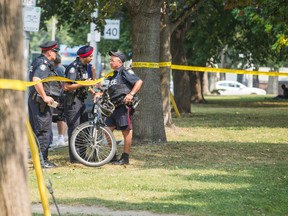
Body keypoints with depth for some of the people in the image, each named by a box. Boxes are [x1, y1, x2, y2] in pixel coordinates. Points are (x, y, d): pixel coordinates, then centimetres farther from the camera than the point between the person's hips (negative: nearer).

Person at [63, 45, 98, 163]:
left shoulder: (84, 66, 13)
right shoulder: (73, 68, -17)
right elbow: (66, 87, -23)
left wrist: (93, 92, 13)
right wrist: (83, 84, -25)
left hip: (81, 100, 10)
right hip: (72, 101, -10)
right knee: (74, 129, -7)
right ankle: (73, 158, -3)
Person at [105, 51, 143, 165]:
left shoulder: (125, 72, -6)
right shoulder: (114, 75, 22)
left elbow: (139, 81, -15)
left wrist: (131, 94, -22)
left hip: (124, 105, -10)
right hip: (114, 106, 10)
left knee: (126, 131, -3)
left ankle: (125, 157, 2)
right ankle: (113, 156, 14)